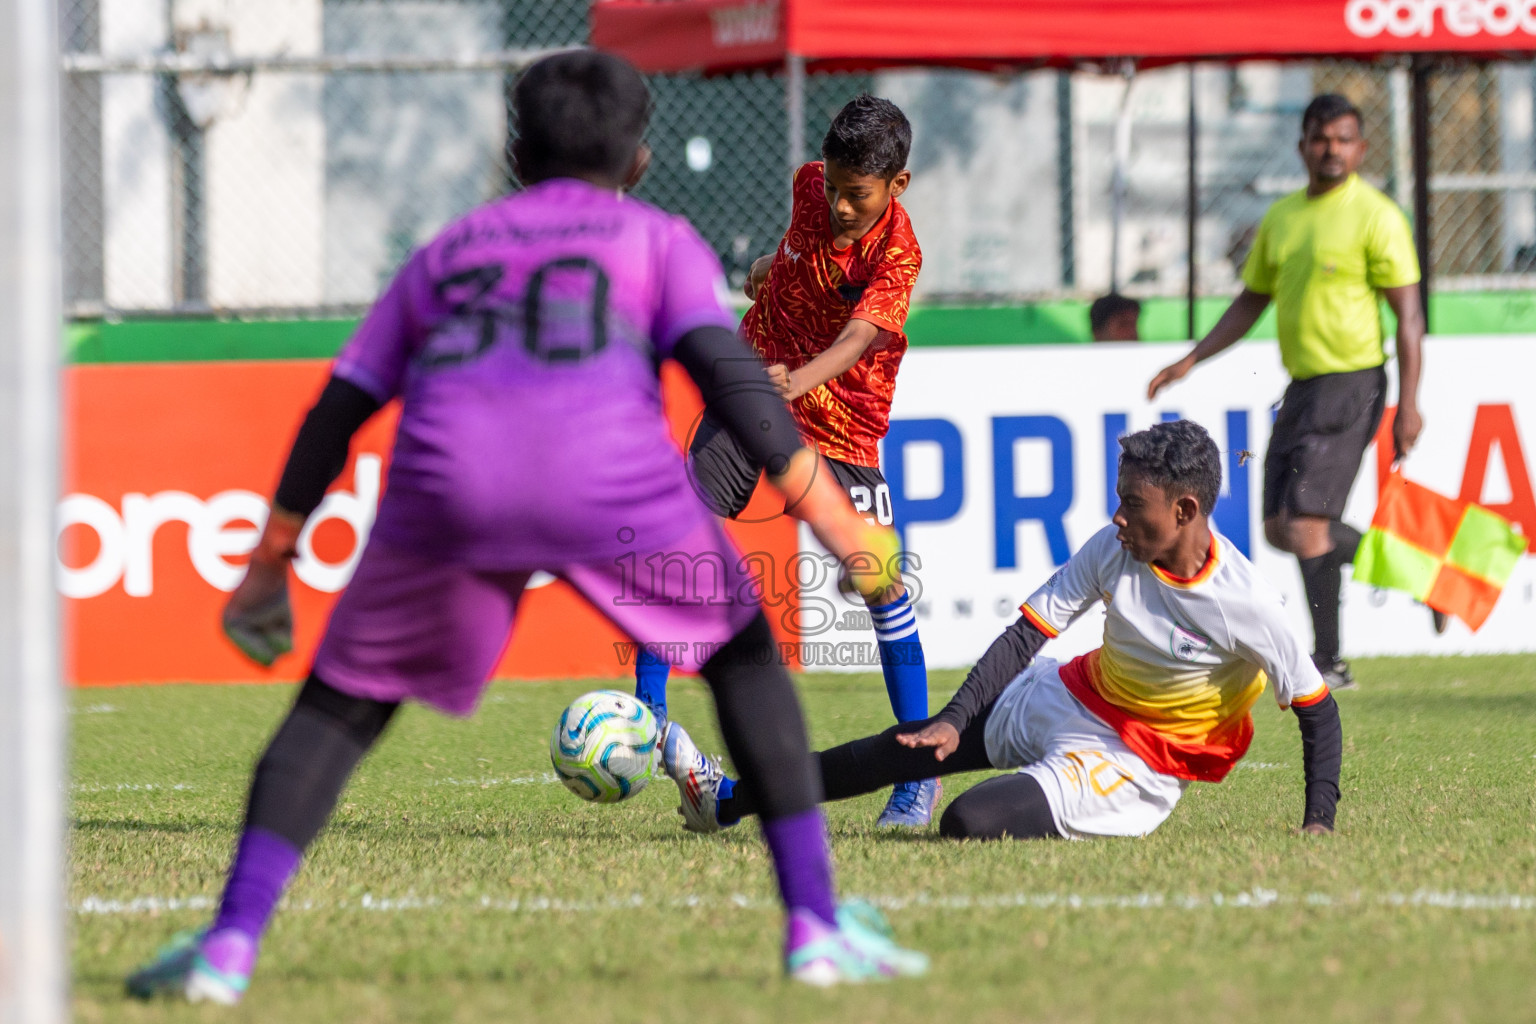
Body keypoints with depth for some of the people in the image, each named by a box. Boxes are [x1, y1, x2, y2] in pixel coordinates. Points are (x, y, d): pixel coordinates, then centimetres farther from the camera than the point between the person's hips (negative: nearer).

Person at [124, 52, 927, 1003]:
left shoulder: (449, 251, 33)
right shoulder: (658, 237, 25)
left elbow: (338, 411, 27)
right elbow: (722, 363, 5)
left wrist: (271, 561, 32)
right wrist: (820, 503, -1)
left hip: (448, 479, 2)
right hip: (611, 476, -2)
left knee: (341, 705, 17)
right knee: (745, 657, 20)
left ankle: (231, 943, 2)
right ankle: (815, 925, 12)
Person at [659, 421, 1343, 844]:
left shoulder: (1244, 605, -25)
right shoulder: (1112, 551, -10)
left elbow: (1315, 707, -15)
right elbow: (1028, 633, -9)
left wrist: (1318, 823, -20)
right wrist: (954, 719, -19)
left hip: (1132, 763, -6)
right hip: (1068, 698, 6)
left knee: (969, 822, -26)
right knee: (909, 747, 8)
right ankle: (730, 798, 22)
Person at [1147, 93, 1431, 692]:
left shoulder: (1375, 216, -8)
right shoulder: (1281, 217, 13)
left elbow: (1409, 315, -10)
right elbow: (1250, 304, 23)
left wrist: (1409, 406, -17)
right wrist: (1191, 361, 14)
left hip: (1351, 382, -8)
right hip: (1302, 386, 8)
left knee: (1306, 522, -14)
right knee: (1281, 527, 8)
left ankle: (1329, 663, -6)